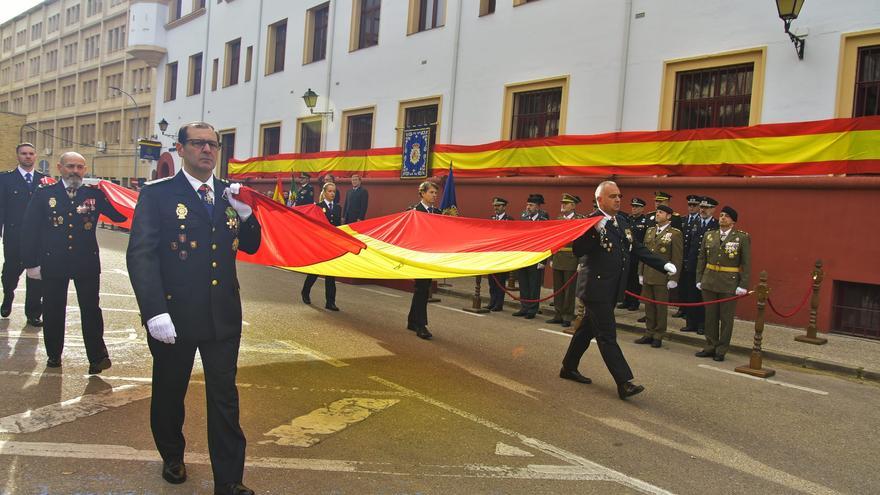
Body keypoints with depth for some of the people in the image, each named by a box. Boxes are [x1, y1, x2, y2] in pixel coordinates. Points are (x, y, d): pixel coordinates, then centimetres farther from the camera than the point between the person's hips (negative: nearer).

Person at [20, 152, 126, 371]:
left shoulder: (95, 194, 1)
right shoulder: (44, 193, 0)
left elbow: (120, 216, -3)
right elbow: (29, 228, 0)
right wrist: (31, 262, -2)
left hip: (87, 262, 0)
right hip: (53, 262, 1)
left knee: (91, 309, 2)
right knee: (53, 310, 12)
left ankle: (97, 356, 9)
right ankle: (54, 354, 28)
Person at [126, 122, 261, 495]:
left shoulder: (229, 194, 7)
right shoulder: (157, 194, -6)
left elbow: (250, 246, 10)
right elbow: (140, 254, -12)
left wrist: (245, 213, -10)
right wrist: (155, 311, -21)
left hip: (223, 315, 3)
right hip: (174, 314, -2)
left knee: (224, 396, 6)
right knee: (170, 392, 17)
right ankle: (172, 457, 42)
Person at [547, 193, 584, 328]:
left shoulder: (580, 219, -7)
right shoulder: (558, 219, 11)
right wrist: (551, 259, 11)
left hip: (571, 260, -6)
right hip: (557, 259, 6)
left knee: (570, 290, 2)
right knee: (558, 289, 11)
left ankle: (568, 317, 11)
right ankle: (558, 315, 21)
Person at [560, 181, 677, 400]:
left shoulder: (622, 223, 12)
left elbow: (638, 249, 16)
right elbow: (577, 251, -21)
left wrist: (663, 264, 7)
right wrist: (595, 231, -32)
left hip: (612, 290, 8)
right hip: (596, 288, -8)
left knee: (588, 329, 18)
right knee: (607, 336, -5)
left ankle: (569, 367, 32)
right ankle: (624, 383, -3)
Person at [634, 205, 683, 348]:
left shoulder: (675, 234, -6)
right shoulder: (650, 231, 12)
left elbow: (677, 258, -8)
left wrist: (673, 279, -11)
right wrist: (641, 273, 11)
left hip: (662, 277, -5)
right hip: (647, 276, 5)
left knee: (660, 308, 4)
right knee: (648, 307, 10)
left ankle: (658, 336, 14)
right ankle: (649, 334, 20)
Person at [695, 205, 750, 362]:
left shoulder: (742, 238, -3)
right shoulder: (709, 235, 8)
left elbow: (746, 264, -4)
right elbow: (701, 259, 12)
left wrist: (743, 285, -9)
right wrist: (699, 279, 7)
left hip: (729, 285, -4)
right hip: (709, 282, 4)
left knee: (726, 318, 4)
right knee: (710, 316, 10)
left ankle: (721, 350, 13)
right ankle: (710, 347, 21)